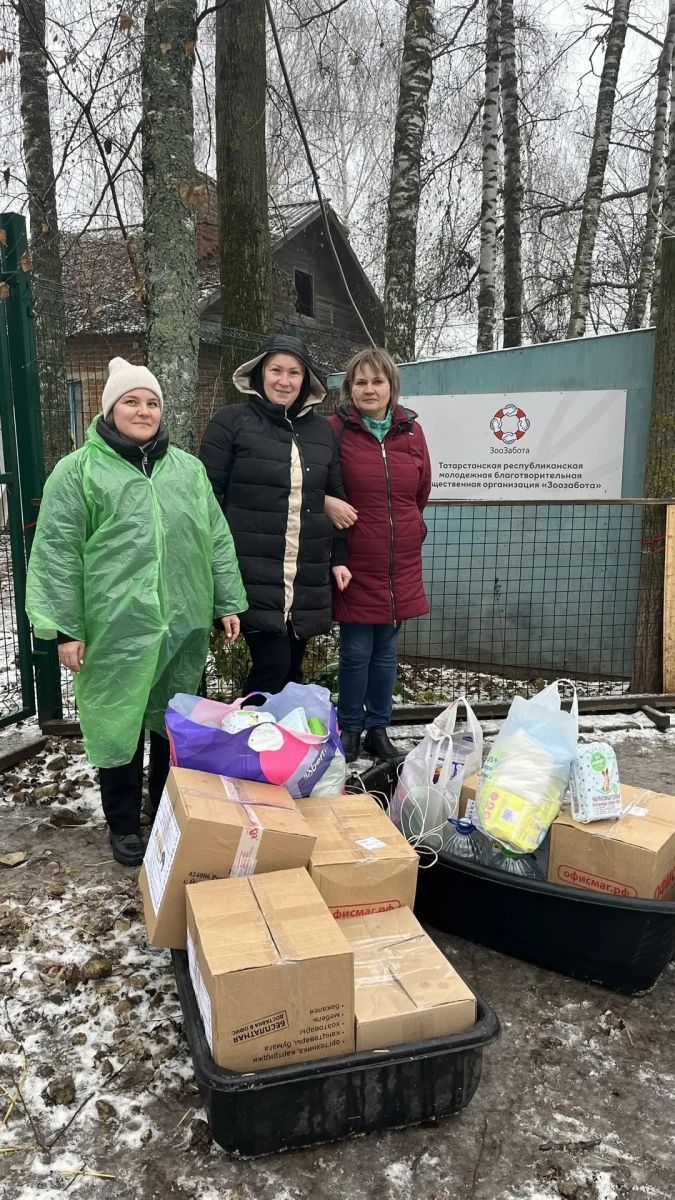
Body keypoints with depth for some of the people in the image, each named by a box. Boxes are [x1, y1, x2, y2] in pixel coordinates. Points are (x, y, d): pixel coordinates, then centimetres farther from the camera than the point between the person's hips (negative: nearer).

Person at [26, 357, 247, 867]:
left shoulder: (189, 468, 11)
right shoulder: (78, 471, -1)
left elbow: (217, 541, 13)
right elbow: (58, 554, -4)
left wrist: (228, 602, 9)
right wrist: (66, 628, -9)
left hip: (185, 625, 4)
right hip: (116, 628, -3)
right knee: (119, 726, 7)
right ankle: (124, 825, 26)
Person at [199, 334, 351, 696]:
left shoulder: (321, 429, 15)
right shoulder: (231, 422, 0)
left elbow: (335, 498, 19)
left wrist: (338, 558, 13)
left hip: (308, 580, 5)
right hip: (253, 575, -5)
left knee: (292, 670, 11)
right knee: (273, 665, -10)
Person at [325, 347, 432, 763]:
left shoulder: (411, 430, 6)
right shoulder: (335, 430, -6)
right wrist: (327, 502, -18)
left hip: (401, 564, 4)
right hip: (356, 562, -3)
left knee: (386, 650, 13)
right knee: (356, 651, 4)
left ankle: (378, 728, 27)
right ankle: (350, 730, 23)